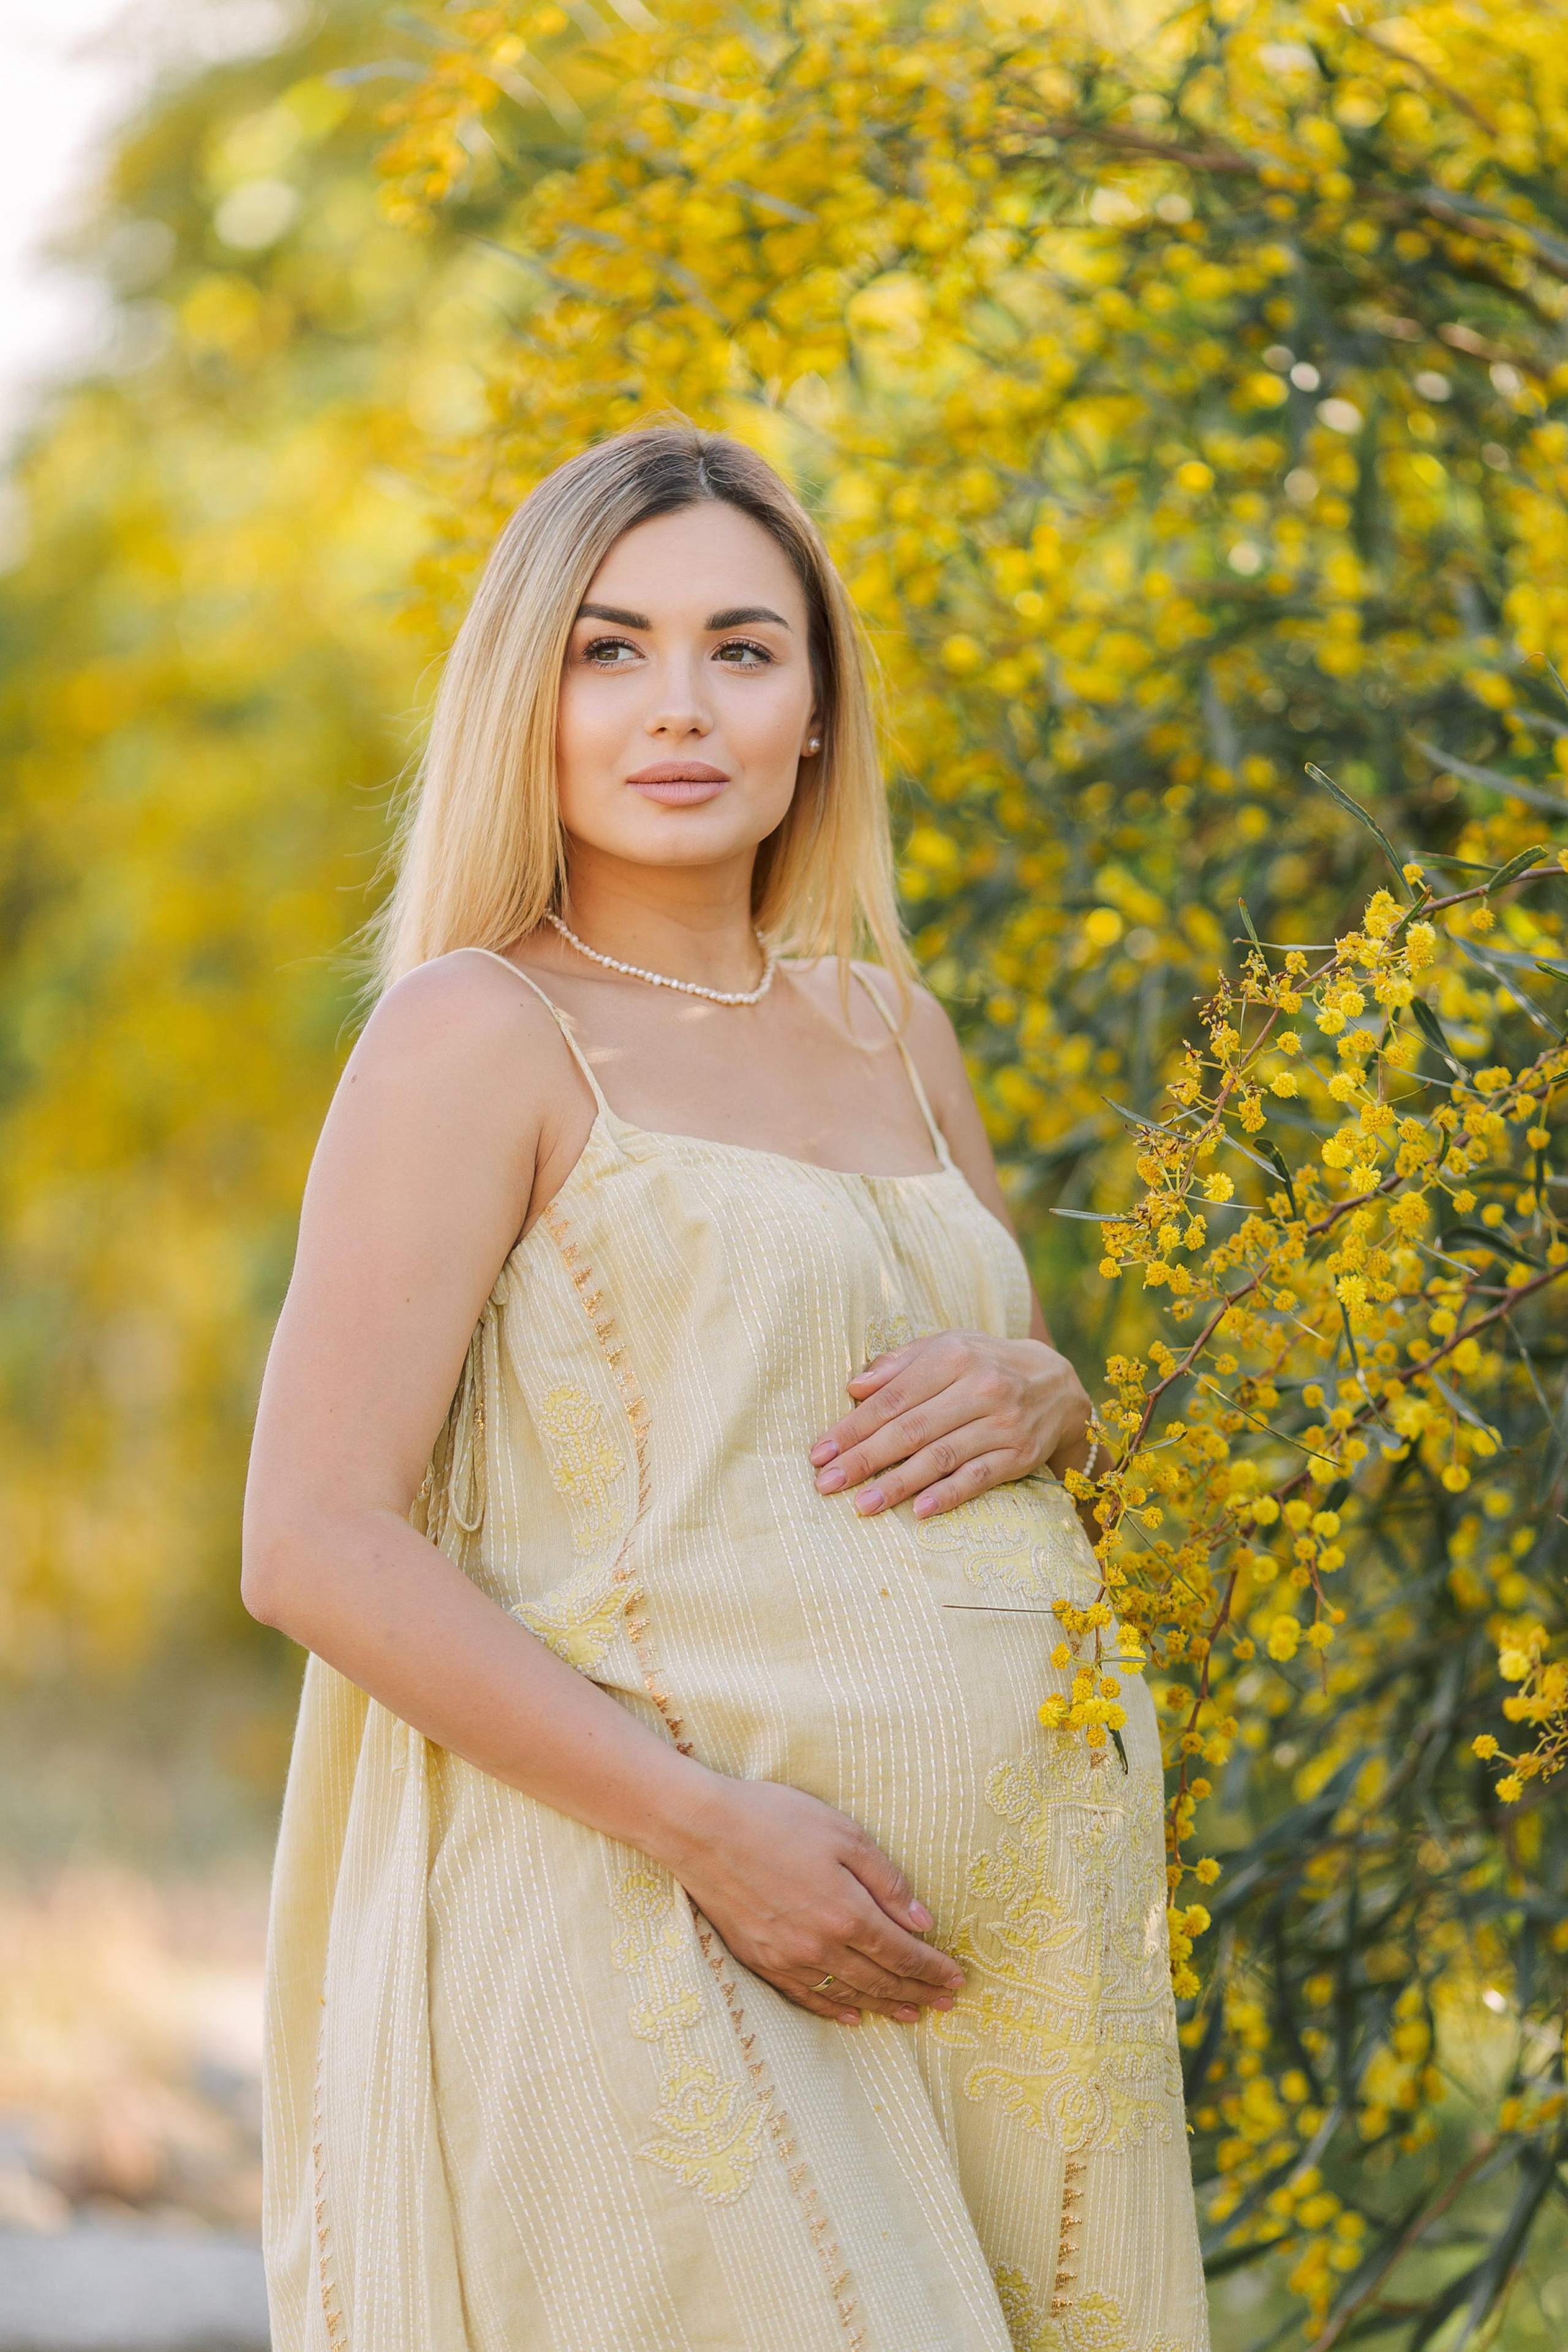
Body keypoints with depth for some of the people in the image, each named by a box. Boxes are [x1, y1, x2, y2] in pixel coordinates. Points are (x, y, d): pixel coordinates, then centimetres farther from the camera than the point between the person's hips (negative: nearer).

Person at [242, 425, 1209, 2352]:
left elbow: (1066, 1411, 26)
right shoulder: (480, 1033, -4)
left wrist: (1039, 1398, 1)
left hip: (1018, 1938, 6)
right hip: (667, 1949, -6)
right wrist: (707, 1829, -19)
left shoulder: (885, 1029, 15)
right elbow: (317, 1548, -11)